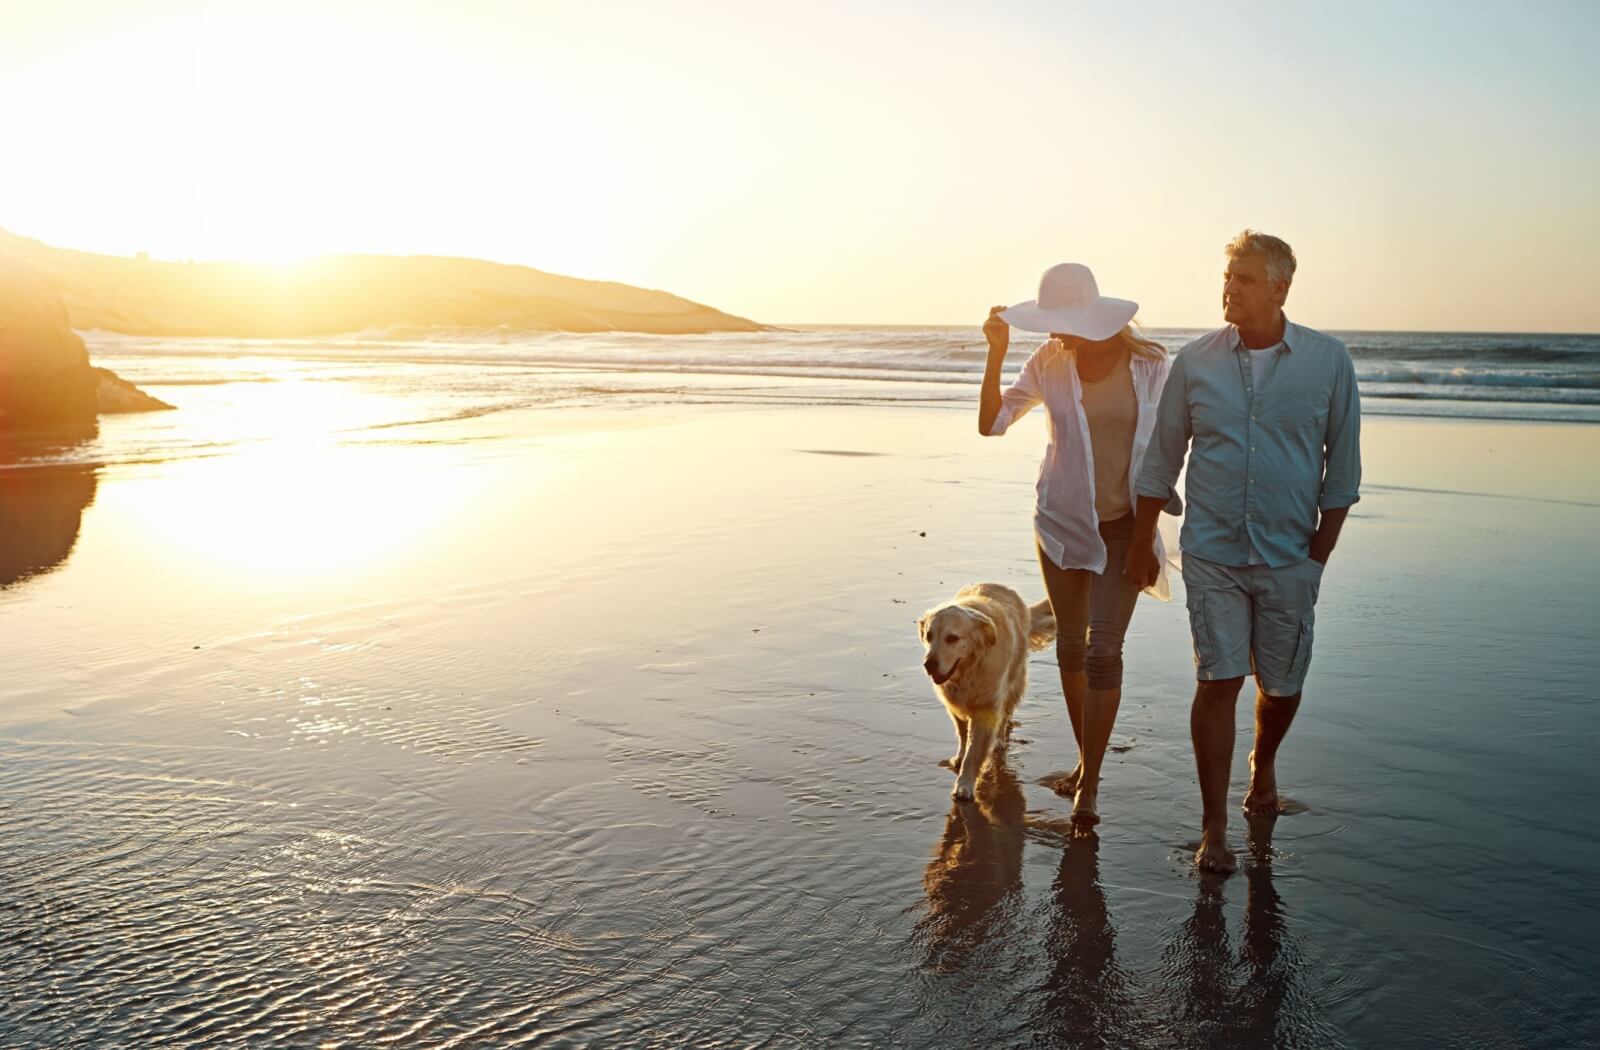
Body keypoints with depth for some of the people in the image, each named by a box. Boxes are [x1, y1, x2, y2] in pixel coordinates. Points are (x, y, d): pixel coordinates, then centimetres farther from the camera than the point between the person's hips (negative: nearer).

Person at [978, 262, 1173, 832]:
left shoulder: (1149, 365, -9)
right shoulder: (1048, 362, -5)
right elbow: (990, 423, -7)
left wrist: (1149, 532, -2)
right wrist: (996, 354, -18)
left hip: (1122, 525, -2)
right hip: (1062, 521, 3)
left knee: (1103, 649, -8)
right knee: (1070, 645, 12)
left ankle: (1089, 785, 2)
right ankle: (1085, 760, 30)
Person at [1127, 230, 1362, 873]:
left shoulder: (1328, 361, -3)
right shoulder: (1194, 362, -1)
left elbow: (1342, 465, 2)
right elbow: (1161, 460, 6)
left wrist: (1319, 554, -1)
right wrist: (1141, 548, 8)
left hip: (1289, 557, 1)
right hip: (1212, 554, 0)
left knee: (1281, 686, 11)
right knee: (1218, 682, -6)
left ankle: (1264, 763, 44)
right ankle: (1213, 829, 5)